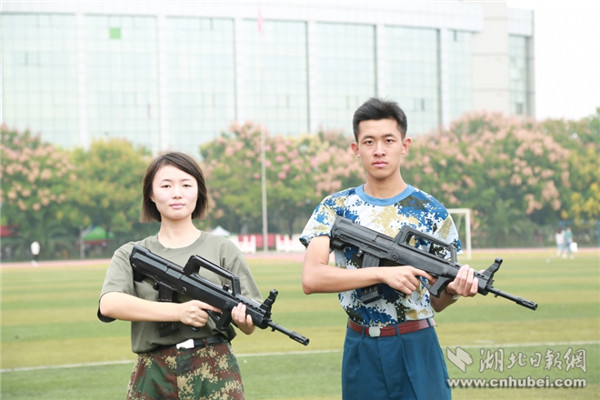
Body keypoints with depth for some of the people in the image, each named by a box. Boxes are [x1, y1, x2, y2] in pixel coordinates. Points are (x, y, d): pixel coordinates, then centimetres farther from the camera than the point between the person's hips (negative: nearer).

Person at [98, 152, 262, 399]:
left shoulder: (222, 249, 7)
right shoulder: (130, 255, 8)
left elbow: (249, 326, 5)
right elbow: (109, 305, -12)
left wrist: (243, 318, -20)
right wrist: (178, 311, -22)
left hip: (215, 377, -1)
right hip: (153, 378, 1)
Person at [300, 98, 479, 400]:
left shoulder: (431, 212, 2)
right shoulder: (335, 208, 2)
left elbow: (435, 301, 7)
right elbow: (311, 278, -13)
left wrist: (454, 289, -17)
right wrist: (384, 273, -21)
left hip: (418, 349, -1)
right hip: (360, 350, 1)